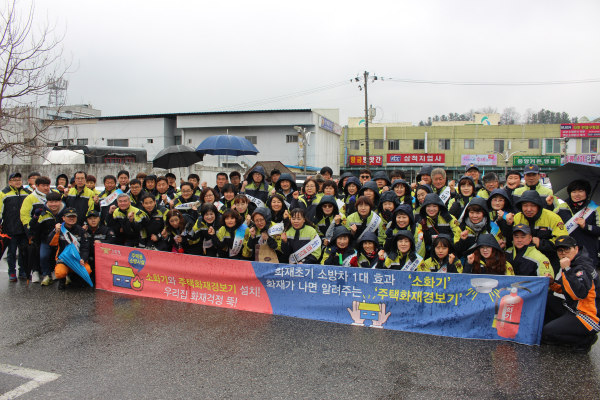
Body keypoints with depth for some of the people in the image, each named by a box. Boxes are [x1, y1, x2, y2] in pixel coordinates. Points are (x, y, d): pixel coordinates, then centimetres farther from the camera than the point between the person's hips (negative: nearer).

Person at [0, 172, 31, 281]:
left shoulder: (27, 193, 11)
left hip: (24, 228, 3)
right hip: (11, 230, -3)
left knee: (24, 251, 8)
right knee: (11, 252, 6)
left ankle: (23, 271, 19)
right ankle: (12, 273, 16)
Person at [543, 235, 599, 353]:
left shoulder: (583, 268, -20)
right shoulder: (571, 264, 8)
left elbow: (579, 294, -34)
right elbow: (564, 290, 20)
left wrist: (566, 270, -31)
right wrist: (552, 284, -2)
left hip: (587, 317, -9)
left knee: (547, 334, -19)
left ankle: (586, 340, 1)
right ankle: (557, 327, 6)